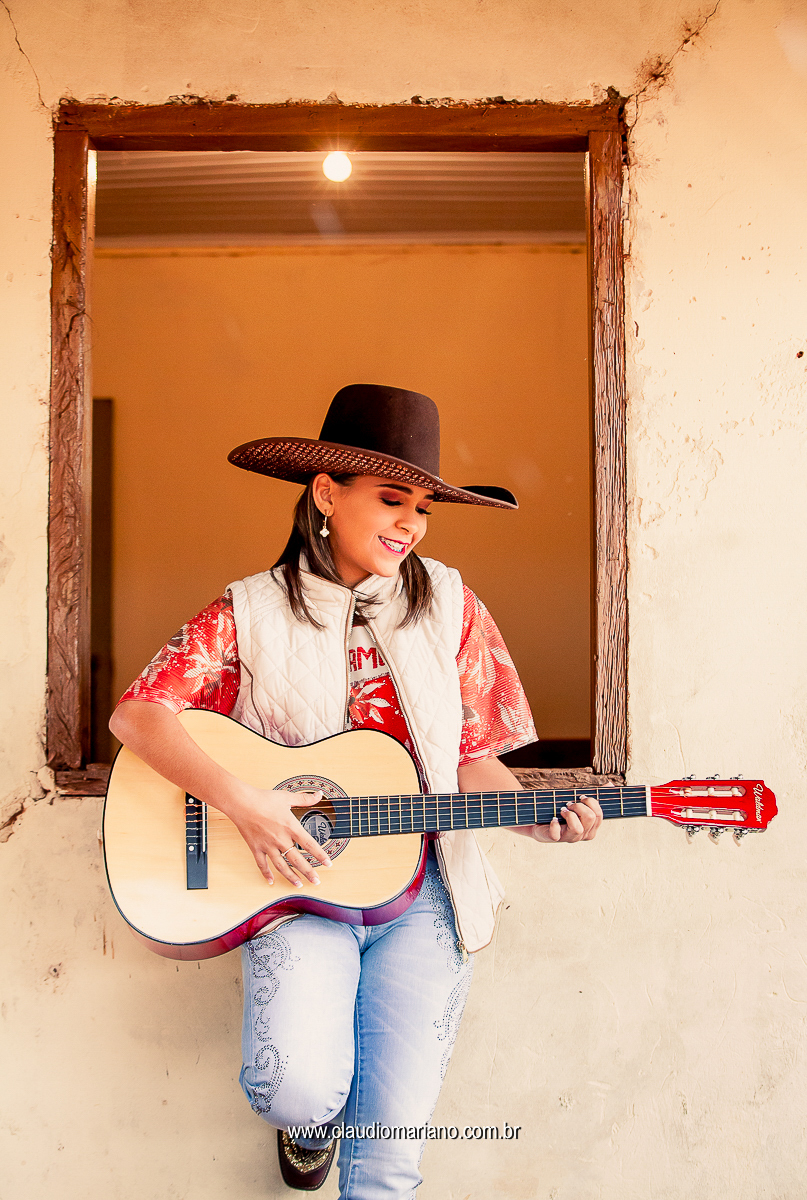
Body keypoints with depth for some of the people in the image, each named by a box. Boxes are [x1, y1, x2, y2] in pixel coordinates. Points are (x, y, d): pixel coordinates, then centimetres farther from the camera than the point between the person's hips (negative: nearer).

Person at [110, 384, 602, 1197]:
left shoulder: (447, 605, 4)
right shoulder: (252, 613, -2)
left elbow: (471, 758, 6)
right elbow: (136, 712, -9)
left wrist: (536, 818, -12)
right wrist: (241, 804, -22)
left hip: (419, 887, 2)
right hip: (299, 884, -1)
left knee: (392, 1132, -8)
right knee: (299, 1090, -20)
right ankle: (310, 1114, 18)